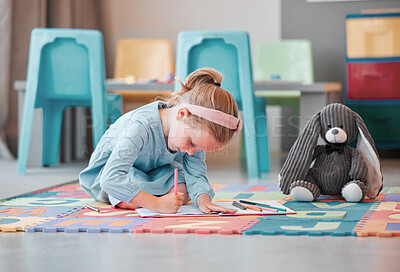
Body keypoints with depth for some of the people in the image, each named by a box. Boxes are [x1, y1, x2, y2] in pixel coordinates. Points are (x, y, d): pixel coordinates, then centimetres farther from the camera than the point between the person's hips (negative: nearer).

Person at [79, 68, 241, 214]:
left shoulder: (196, 131, -24)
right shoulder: (141, 127, -45)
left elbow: (196, 174, -21)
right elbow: (110, 178, -52)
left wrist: (203, 200, -44)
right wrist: (157, 204, -58)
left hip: (155, 168, 6)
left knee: (183, 194, -20)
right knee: (129, 200, -36)